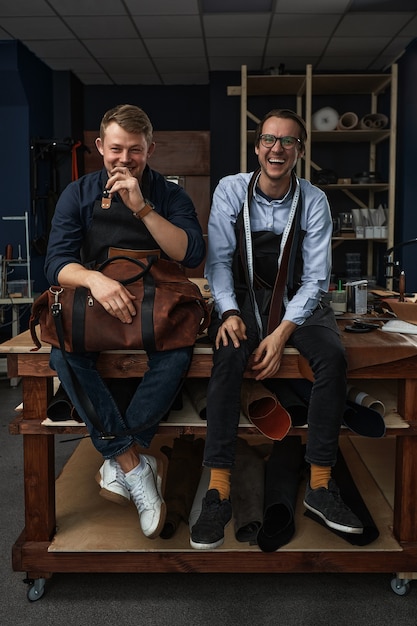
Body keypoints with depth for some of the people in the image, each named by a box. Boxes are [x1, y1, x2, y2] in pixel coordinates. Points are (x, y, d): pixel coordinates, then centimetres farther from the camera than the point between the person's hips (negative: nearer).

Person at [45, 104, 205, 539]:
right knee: (63, 351, -31)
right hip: (95, 304, 1)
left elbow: (192, 254, -10)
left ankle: (118, 459, -19)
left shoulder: (170, 195, 5)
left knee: (177, 354, -34)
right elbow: (56, 262, -6)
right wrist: (94, 279, -29)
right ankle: (135, 465, -25)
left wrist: (142, 207, -19)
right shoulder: (79, 194, 6)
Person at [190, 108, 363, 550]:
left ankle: (320, 485, -17)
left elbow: (316, 278, -8)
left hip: (297, 300, 1)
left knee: (333, 355, -28)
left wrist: (282, 333, -22)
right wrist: (228, 312, -24)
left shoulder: (313, 202, -4)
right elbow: (218, 260, -6)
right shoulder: (230, 191, -3)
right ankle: (218, 490, -29)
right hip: (243, 297, -1)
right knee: (229, 354, -33)